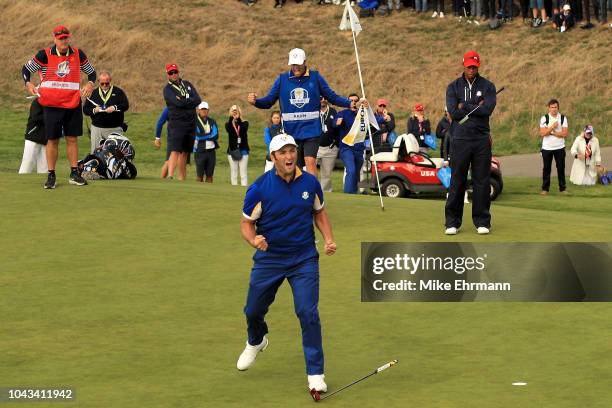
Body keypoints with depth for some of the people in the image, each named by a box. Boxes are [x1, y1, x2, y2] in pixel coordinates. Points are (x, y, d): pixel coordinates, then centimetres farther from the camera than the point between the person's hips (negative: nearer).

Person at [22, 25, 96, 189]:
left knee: (72, 138, 5)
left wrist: (90, 83, -4)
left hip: (73, 105, 2)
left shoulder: (78, 54, 4)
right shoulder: (44, 55, -3)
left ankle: (74, 174, 13)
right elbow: (26, 69, 8)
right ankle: (51, 176, 6)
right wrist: (28, 84, -9)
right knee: (52, 140, -1)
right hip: (51, 105, -2)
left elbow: (91, 72, 16)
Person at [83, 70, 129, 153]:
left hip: (115, 129, -2)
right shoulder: (93, 93, 12)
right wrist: (94, 110, -11)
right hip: (97, 128, 2)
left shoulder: (118, 92, 6)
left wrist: (115, 108, -21)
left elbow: (126, 105, -4)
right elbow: (85, 109, 10)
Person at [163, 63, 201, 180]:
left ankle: (182, 178, 11)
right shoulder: (168, 89, -2)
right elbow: (178, 103, -19)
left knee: (184, 152, 8)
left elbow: (198, 100, 1)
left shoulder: (187, 84, 14)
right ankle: (170, 176, -25)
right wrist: (190, 102, -6)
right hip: (176, 123, -5)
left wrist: (183, 102, -9)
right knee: (175, 151, -17)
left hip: (191, 124, 5)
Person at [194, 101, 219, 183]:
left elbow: (216, 135, -3)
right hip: (200, 151, -4)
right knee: (200, 175, -2)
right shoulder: (195, 122, -2)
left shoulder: (212, 122, 11)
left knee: (210, 175, 6)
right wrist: (210, 136, -5)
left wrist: (204, 136, -11)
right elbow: (198, 136, -13)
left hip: (211, 151, 4)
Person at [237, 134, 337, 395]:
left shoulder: (310, 183, -6)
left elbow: (319, 212, 12)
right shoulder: (259, 188, -14)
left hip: (304, 259, 0)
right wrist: (254, 239, -28)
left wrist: (328, 239, -3)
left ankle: (315, 373, -2)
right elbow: (246, 223, -6)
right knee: (254, 311, 13)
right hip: (268, 259, 0)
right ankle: (256, 342, 51)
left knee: (308, 313, -13)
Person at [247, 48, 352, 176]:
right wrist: (255, 101, -15)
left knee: (310, 161, -15)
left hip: (311, 131, -2)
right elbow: (268, 101, 5)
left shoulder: (315, 77, 1)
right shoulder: (282, 79, 3)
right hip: (291, 132, 2)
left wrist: (351, 103, -6)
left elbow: (332, 97, 6)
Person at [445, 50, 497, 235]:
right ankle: (452, 222, 6)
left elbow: (488, 109, -10)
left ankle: (482, 221, 9)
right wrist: (476, 107, -6)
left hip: (482, 139, 0)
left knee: (482, 181, 1)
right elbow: (454, 112, -7)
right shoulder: (454, 87, 7)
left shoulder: (487, 86, 6)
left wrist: (465, 106, -7)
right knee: (457, 181, 0)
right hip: (460, 139, 0)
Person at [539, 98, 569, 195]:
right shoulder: (544, 118, -1)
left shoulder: (563, 118, 1)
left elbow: (565, 133, -8)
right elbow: (542, 133, -11)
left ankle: (562, 188, 11)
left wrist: (552, 132, -12)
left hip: (559, 148, 0)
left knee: (561, 168, 3)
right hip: (547, 148, 0)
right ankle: (545, 189, 12)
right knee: (546, 169, 5)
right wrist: (552, 127, -19)